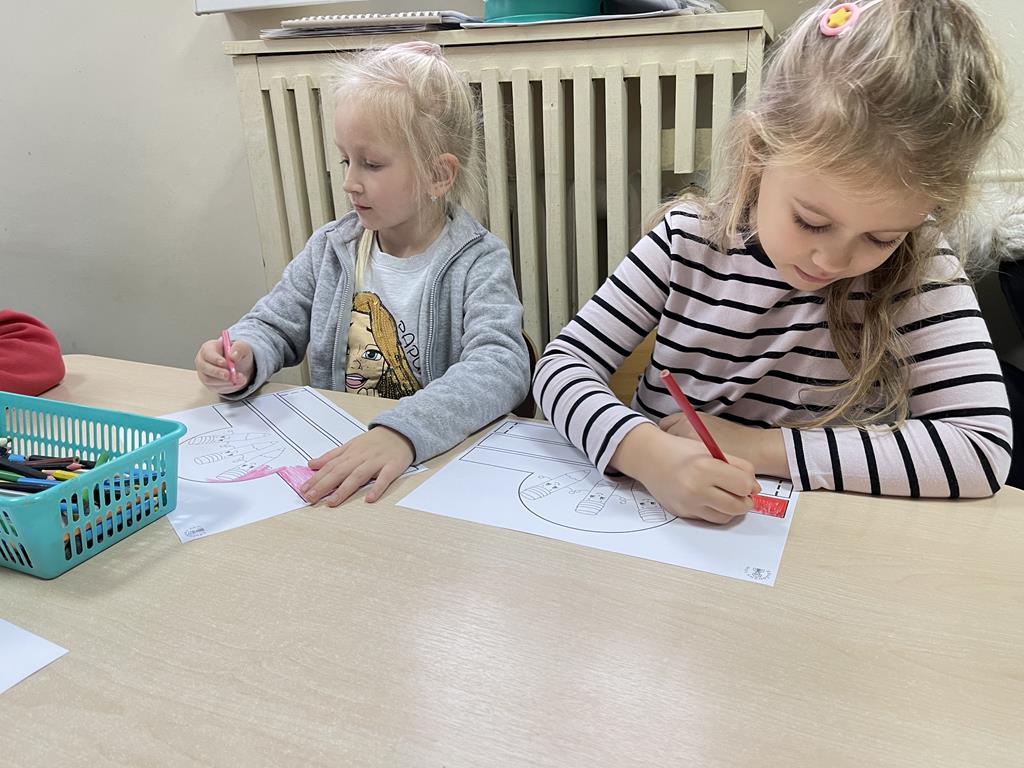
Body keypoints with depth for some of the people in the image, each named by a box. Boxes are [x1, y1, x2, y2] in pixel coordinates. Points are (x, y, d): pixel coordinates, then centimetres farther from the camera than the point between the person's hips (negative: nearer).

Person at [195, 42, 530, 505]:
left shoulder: (476, 262, -11)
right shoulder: (330, 248, 5)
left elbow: (502, 365, -25)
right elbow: (272, 326, 13)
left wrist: (402, 431, -41)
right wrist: (244, 360, -12)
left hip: (441, 461, -4)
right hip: (332, 459, 4)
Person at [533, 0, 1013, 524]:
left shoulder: (918, 273, -10)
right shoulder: (687, 240, -9)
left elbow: (985, 448, -19)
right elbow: (564, 364, -10)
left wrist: (760, 446, -23)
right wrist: (647, 451, -29)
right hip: (657, 528, 1)